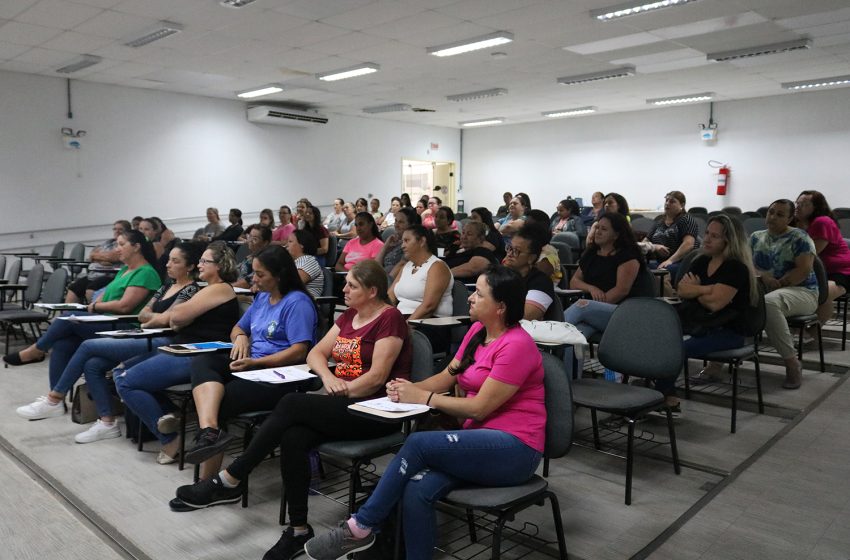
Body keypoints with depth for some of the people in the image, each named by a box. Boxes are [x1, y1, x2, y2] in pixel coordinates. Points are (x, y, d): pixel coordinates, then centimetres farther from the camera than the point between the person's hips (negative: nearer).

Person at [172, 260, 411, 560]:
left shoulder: (389, 318, -9)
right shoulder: (348, 315, 16)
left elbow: (377, 377, -16)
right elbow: (316, 353, 10)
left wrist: (341, 392, -11)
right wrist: (328, 377, -9)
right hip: (343, 403, 7)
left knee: (291, 404, -24)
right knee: (293, 438, -23)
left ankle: (228, 481, -14)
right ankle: (299, 530, -13)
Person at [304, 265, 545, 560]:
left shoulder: (516, 345, -15)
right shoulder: (477, 331, 10)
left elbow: (480, 407, -17)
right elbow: (446, 378, 12)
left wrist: (421, 398, -12)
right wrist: (409, 389, -7)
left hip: (515, 449, -7)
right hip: (481, 441, 7)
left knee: (418, 444, -25)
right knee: (417, 489, -21)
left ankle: (360, 528, -9)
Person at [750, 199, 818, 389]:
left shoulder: (799, 238, 0)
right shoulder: (756, 237, 15)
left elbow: (804, 270, -11)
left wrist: (778, 284, -16)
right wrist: (764, 276, -14)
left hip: (801, 291, -5)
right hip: (764, 290, 5)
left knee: (769, 302, -39)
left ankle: (792, 363, -28)